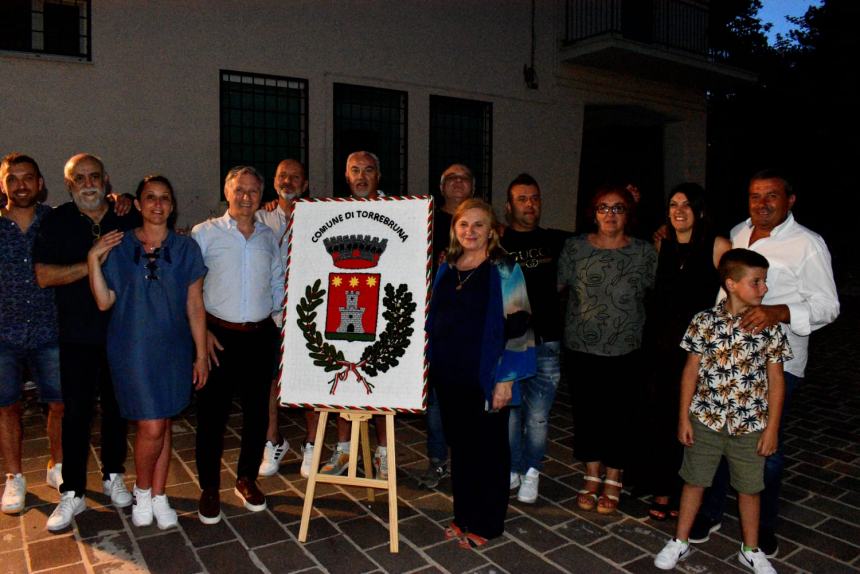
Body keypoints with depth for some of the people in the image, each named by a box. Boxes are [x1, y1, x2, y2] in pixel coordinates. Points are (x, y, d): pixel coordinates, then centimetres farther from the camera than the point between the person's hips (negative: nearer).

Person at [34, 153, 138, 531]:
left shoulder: (129, 218, 3)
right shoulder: (56, 221, -1)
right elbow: (44, 275, -10)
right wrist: (93, 263, -18)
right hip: (77, 336, -1)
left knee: (117, 408, 12)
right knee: (76, 413, 3)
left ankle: (113, 477, 29)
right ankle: (72, 493, 16)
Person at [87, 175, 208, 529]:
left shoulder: (186, 248, 2)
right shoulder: (119, 247, 0)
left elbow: (195, 306, 2)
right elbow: (104, 302, -4)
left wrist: (201, 355, 2)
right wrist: (93, 259, -14)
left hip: (173, 348, 2)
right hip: (132, 349, -1)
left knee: (162, 425, 11)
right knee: (151, 428, -5)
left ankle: (158, 496, 28)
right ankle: (142, 490, 23)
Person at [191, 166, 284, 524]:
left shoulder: (268, 237, 10)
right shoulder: (204, 234, -1)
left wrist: (278, 318, 5)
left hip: (260, 337, 3)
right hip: (218, 336, -3)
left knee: (257, 411, 9)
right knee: (212, 414, 2)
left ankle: (247, 479, 28)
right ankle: (209, 488, 19)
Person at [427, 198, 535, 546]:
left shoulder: (504, 270, -8)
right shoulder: (446, 269, 9)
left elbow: (518, 326, -11)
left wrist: (505, 379, -15)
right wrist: (430, 366, 13)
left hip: (485, 378, -5)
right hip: (448, 375, 5)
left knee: (488, 450, 8)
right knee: (459, 446, 15)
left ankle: (485, 524, 23)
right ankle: (463, 515, 31)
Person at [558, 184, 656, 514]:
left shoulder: (644, 252, 0)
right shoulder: (574, 248, 0)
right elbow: (556, 288, 3)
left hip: (625, 352, -1)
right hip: (582, 349, 1)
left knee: (618, 415, 7)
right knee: (586, 412, 10)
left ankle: (613, 483, 25)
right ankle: (592, 479, 28)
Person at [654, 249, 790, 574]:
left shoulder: (769, 327, -7)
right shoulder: (704, 322, -9)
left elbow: (776, 380, -1)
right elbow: (691, 372, -3)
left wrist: (772, 428, -2)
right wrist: (684, 417, -2)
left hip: (750, 425, 1)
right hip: (705, 420, 0)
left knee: (749, 488, 16)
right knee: (694, 481, 13)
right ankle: (680, 542, 31)